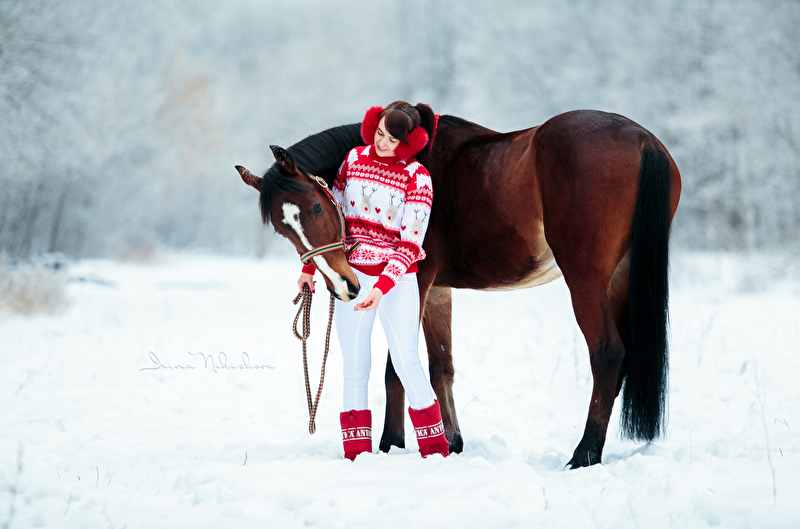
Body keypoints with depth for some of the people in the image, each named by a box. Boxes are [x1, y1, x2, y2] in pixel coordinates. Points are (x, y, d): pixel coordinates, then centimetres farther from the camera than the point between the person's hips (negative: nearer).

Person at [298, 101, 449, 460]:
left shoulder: (417, 178, -9)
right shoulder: (355, 158, 4)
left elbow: (410, 244, -12)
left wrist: (381, 288, -22)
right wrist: (311, 266, 10)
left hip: (396, 280, -3)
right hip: (350, 273, 3)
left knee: (406, 362, -7)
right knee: (355, 366, 4)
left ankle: (435, 447, 6)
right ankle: (356, 454, 9)